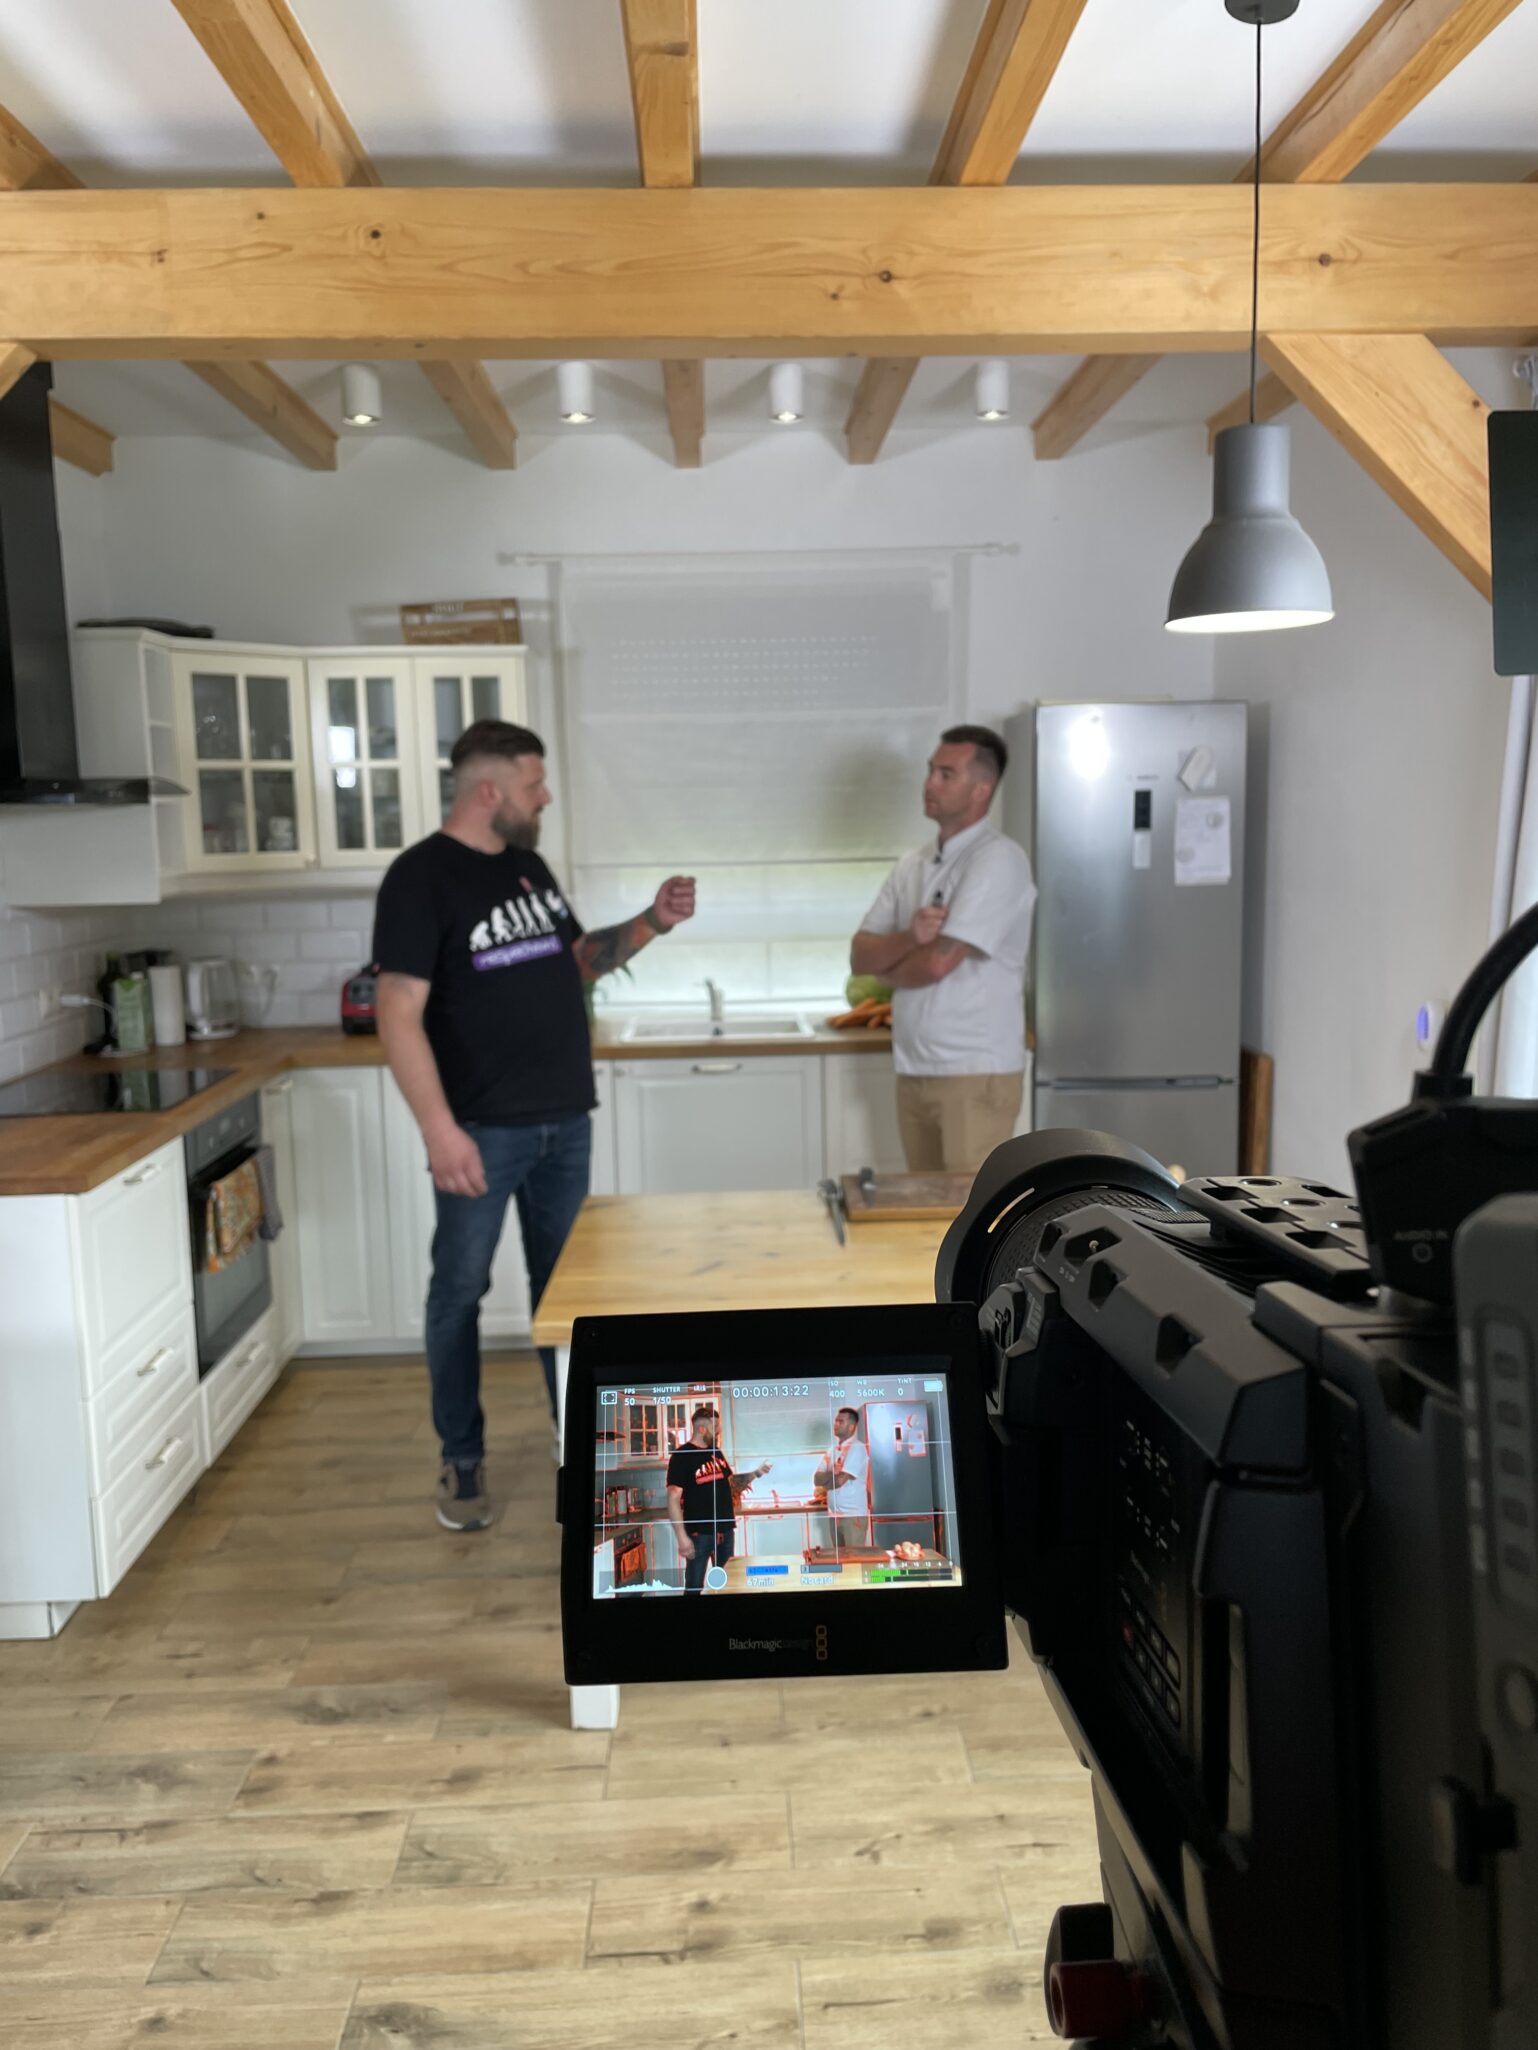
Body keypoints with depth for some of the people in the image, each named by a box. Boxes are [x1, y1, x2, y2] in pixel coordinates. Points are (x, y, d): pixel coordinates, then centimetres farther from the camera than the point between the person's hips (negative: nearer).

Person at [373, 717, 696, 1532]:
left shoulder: (528, 865, 10)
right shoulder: (420, 877, -12)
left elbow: (577, 959, 21)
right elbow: (400, 1016, -16)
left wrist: (651, 923, 4)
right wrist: (439, 1130, -23)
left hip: (563, 1119, 6)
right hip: (481, 1128, -6)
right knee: (460, 1292, 7)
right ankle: (463, 1461, 21)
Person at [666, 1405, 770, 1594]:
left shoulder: (716, 1452, 10)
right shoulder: (681, 1457, -11)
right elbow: (673, 1499, -15)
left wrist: (755, 1474, 5)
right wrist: (682, 1537, -21)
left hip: (726, 1530, 7)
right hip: (699, 1534, -7)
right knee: (694, 1587, -3)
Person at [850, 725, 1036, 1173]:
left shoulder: (998, 860, -12)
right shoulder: (911, 865, 12)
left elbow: (937, 963, -20)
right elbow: (859, 957, 5)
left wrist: (886, 964, 1)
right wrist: (909, 938, -16)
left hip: (976, 1074, -7)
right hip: (913, 1072, 7)